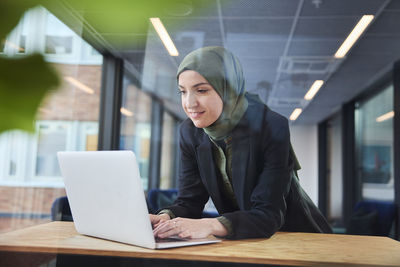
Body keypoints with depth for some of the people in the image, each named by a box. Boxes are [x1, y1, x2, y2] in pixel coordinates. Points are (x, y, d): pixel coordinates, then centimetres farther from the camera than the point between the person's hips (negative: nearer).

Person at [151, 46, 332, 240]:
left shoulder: (272, 127, -24)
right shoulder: (190, 133, -8)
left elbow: (270, 214, -27)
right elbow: (189, 201, -6)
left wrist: (211, 225, -42)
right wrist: (166, 217, -28)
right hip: (238, 239, 4)